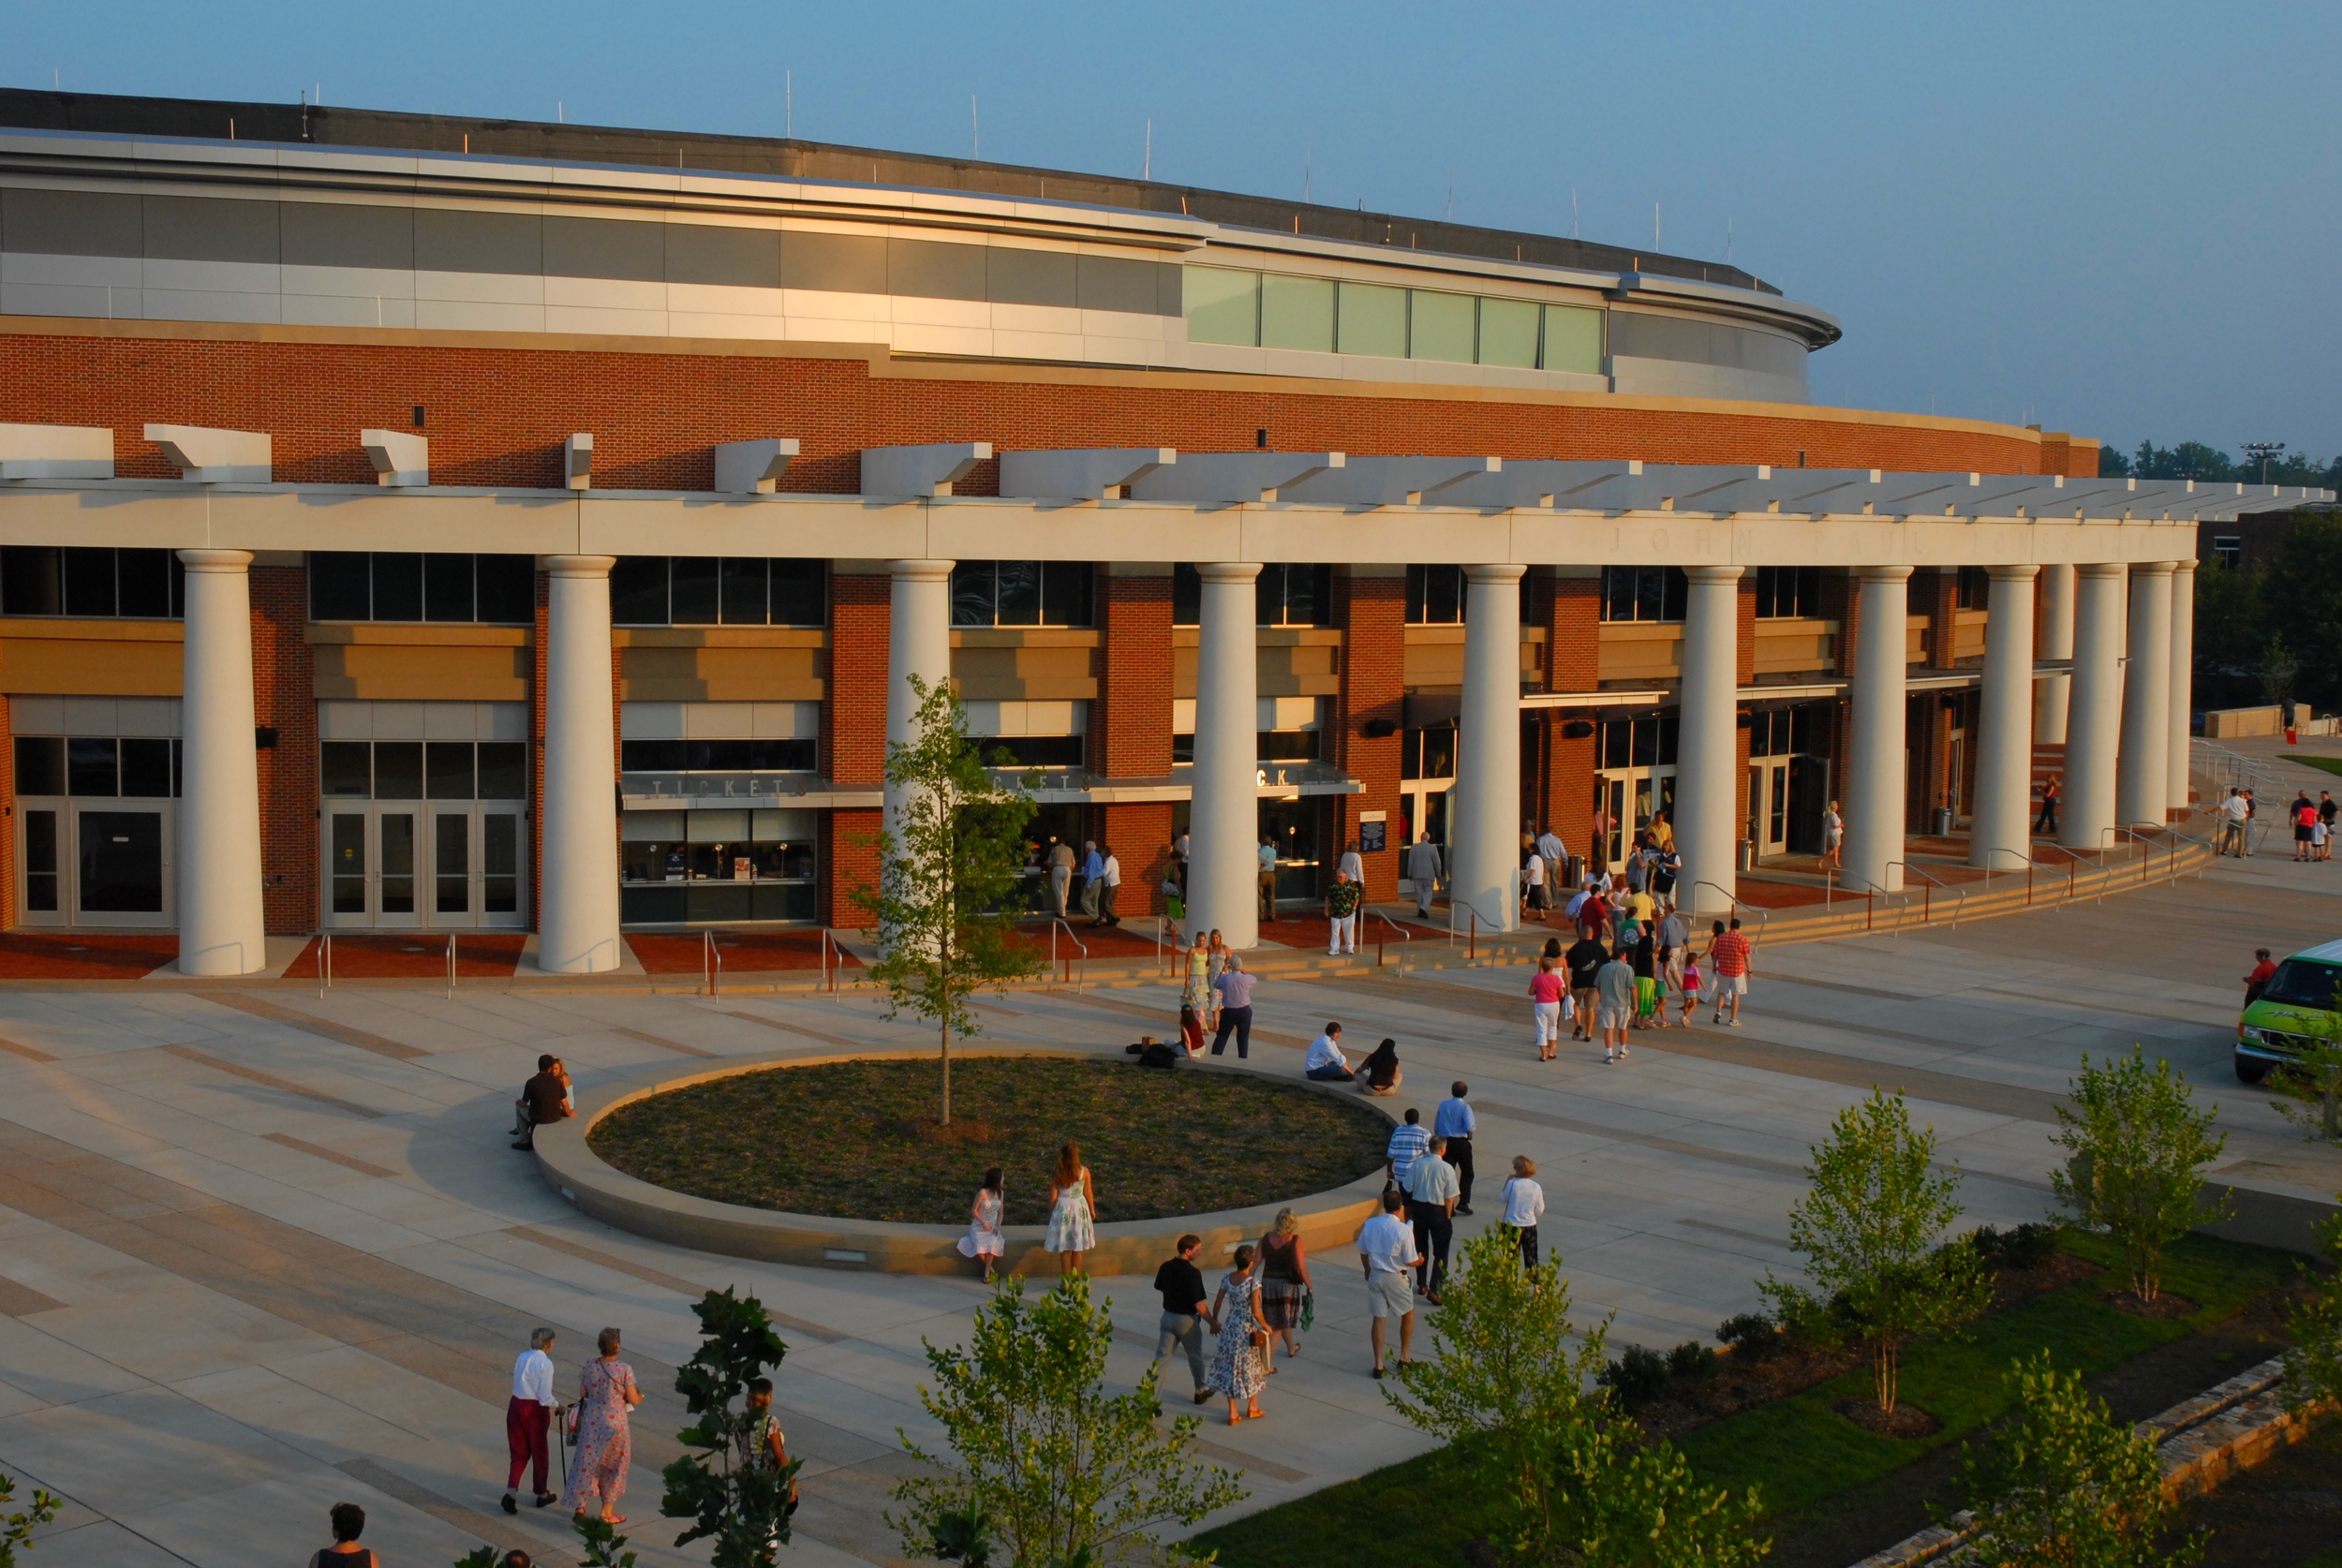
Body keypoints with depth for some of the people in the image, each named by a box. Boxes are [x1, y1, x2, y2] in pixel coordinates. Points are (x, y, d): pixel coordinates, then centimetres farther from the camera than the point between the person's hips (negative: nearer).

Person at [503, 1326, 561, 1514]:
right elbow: (545, 1397, -19)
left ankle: (511, 1491, -3)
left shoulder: (522, 1357, 1)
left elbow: (517, 1382, 8)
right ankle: (541, 1494, 30)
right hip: (535, 1409, -5)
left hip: (516, 1405, 5)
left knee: (519, 1452, 15)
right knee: (539, 1452, 15)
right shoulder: (545, 1363, -18)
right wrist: (557, 1405, 1)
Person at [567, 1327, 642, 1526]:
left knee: (586, 1462, 14)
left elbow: (582, 1394, 5)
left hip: (590, 1422, 3)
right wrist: (641, 1396, 12)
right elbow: (633, 1400, -10)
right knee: (612, 1466, 12)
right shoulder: (624, 1370, -16)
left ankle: (580, 1507, 17)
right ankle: (606, 1512, 18)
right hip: (615, 1424, -3)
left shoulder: (588, 1367, -5)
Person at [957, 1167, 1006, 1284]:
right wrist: (983, 1223, -18)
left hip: (993, 1226, 3)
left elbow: (1000, 1212, 8)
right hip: (979, 1225, -3)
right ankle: (990, 1268, -6)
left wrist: (998, 1226, -8)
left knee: (992, 1243, -31)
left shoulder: (1001, 1192, 3)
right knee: (979, 1245, -32)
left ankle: (987, 1272, -19)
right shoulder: (982, 1192, -14)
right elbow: (974, 1210, -8)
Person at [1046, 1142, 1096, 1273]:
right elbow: (1088, 1194, -3)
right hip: (1079, 1208, 1)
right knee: (1078, 1249, 13)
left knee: (1065, 1249, 9)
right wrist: (1092, 1210, 12)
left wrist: (1051, 1212, 8)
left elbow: (1053, 1197, -8)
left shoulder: (1056, 1174, -13)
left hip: (1062, 1209, -1)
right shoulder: (1084, 1171, -12)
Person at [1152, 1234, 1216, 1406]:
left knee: (1161, 1356, 5)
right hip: (1187, 1320, -4)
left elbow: (1159, 1288, 12)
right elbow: (1198, 1304, -21)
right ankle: (1201, 1391, 37)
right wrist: (1213, 1323, -12)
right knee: (1195, 1356, 18)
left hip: (1168, 1316, 4)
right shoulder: (1193, 1273, -22)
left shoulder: (1166, 1268, -4)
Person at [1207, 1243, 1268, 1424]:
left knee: (1229, 1368, 12)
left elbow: (1217, 1305, 4)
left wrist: (1215, 1321, 22)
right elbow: (1256, 1312, -21)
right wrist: (1266, 1327, -4)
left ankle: (1232, 1412, 14)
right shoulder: (1253, 1281, -19)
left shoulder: (1228, 1278, -4)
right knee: (1250, 1367, 16)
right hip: (1247, 1329, -4)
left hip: (1230, 1327, 4)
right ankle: (1252, 1407, 32)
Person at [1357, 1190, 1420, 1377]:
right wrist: (1420, 1260, 10)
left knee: (1378, 1319, 9)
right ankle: (1404, 1356, 27)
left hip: (1375, 1276, 3)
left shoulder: (1370, 1225, -6)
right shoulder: (1403, 1230, -19)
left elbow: (1363, 1252, 6)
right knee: (1408, 1314, 21)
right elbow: (1410, 1261, -13)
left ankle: (1378, 1364, 11)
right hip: (1396, 1278, -3)